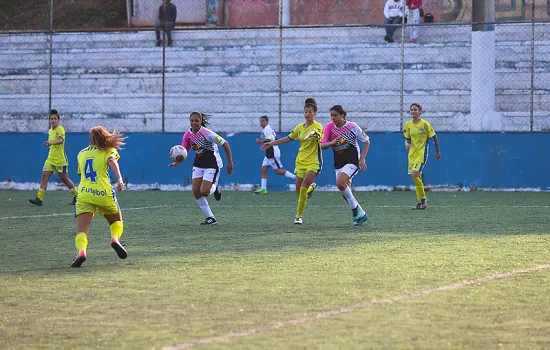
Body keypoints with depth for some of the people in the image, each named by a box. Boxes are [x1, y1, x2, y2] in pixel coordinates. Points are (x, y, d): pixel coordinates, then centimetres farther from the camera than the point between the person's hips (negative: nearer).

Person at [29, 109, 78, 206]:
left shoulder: (60, 129, -12)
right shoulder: (50, 131, 11)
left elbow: (61, 140, -31)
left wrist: (51, 143, -46)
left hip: (60, 160, -6)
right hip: (50, 159, 6)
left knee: (65, 179, 3)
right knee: (44, 177, -8)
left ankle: (76, 196, 20)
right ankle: (39, 198, -11)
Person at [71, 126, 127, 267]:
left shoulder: (81, 153, 22)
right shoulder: (108, 151, 10)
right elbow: (112, 162, -11)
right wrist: (119, 179, -24)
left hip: (84, 194, 1)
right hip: (104, 193, -1)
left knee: (81, 231, -5)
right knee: (117, 221, 23)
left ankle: (81, 251, -35)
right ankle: (115, 238, -7)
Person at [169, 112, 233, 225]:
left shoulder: (207, 133, -22)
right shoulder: (188, 134, -4)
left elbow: (225, 144, -16)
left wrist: (230, 163, -13)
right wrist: (177, 162, -11)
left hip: (212, 164, -6)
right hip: (198, 164, 6)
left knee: (204, 192, -17)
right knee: (196, 192, -3)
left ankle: (215, 188, 21)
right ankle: (210, 218, 7)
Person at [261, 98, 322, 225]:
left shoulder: (318, 126, -10)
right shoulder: (300, 127, 9)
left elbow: (319, 138, -32)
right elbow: (288, 138, 22)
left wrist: (315, 135, -55)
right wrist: (271, 143, 20)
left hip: (313, 162, -6)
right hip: (301, 161, 6)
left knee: (304, 187, -20)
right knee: (298, 191, 5)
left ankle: (299, 215, -11)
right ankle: (311, 187, 41)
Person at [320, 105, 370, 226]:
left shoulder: (352, 127, -9)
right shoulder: (329, 127, -1)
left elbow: (367, 141, 2)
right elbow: (322, 145, -6)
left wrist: (362, 158, -7)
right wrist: (332, 142, -26)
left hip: (352, 161, -5)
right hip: (338, 164, 5)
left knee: (340, 183, -27)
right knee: (346, 193, 5)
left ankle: (355, 208, -10)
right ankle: (361, 214, 21)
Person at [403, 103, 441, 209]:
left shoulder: (424, 124, -10)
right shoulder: (408, 125, 5)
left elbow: (434, 137, -2)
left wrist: (437, 151, 4)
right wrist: (407, 144, -9)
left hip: (422, 153, -6)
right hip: (412, 153, 6)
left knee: (414, 175, -19)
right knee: (416, 177, 6)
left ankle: (423, 198, -5)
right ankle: (420, 201, 15)